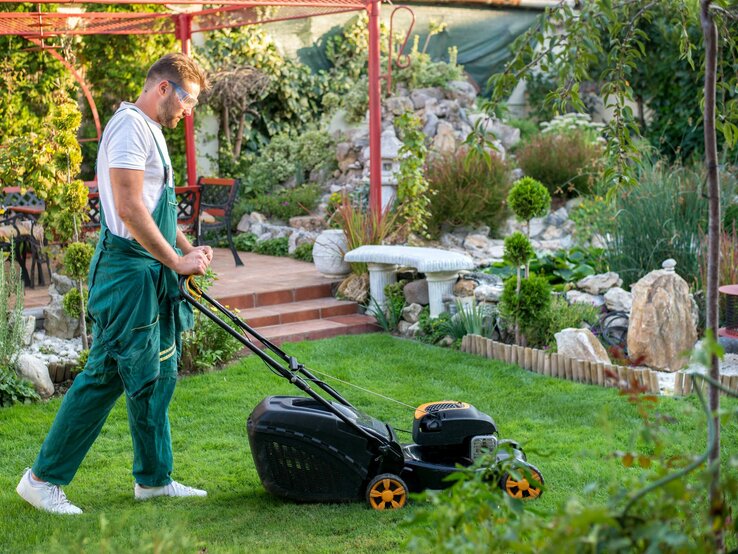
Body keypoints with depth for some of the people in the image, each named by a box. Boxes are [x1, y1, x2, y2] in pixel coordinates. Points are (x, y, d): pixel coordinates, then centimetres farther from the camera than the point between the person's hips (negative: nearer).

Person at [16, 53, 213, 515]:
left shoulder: (150, 131, 19)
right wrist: (176, 261, -17)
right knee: (105, 376, -5)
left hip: (152, 276, 10)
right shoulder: (130, 125, -14)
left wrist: (188, 249, 11)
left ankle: (154, 479, 21)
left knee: (155, 377, 13)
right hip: (129, 273, -10)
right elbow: (129, 208, -22)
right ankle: (43, 479, 5)